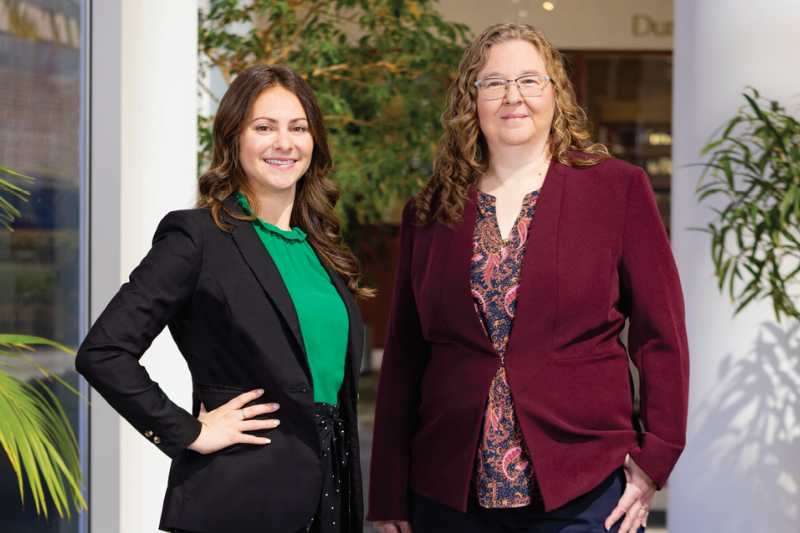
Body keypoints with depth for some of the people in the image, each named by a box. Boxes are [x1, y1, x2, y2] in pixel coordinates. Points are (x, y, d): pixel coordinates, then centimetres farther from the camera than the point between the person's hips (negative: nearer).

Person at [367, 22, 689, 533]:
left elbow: (661, 333, 0)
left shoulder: (619, 188, 1)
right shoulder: (429, 212, 7)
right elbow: (404, 354, 8)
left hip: (584, 491, -2)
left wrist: (653, 461, -7)